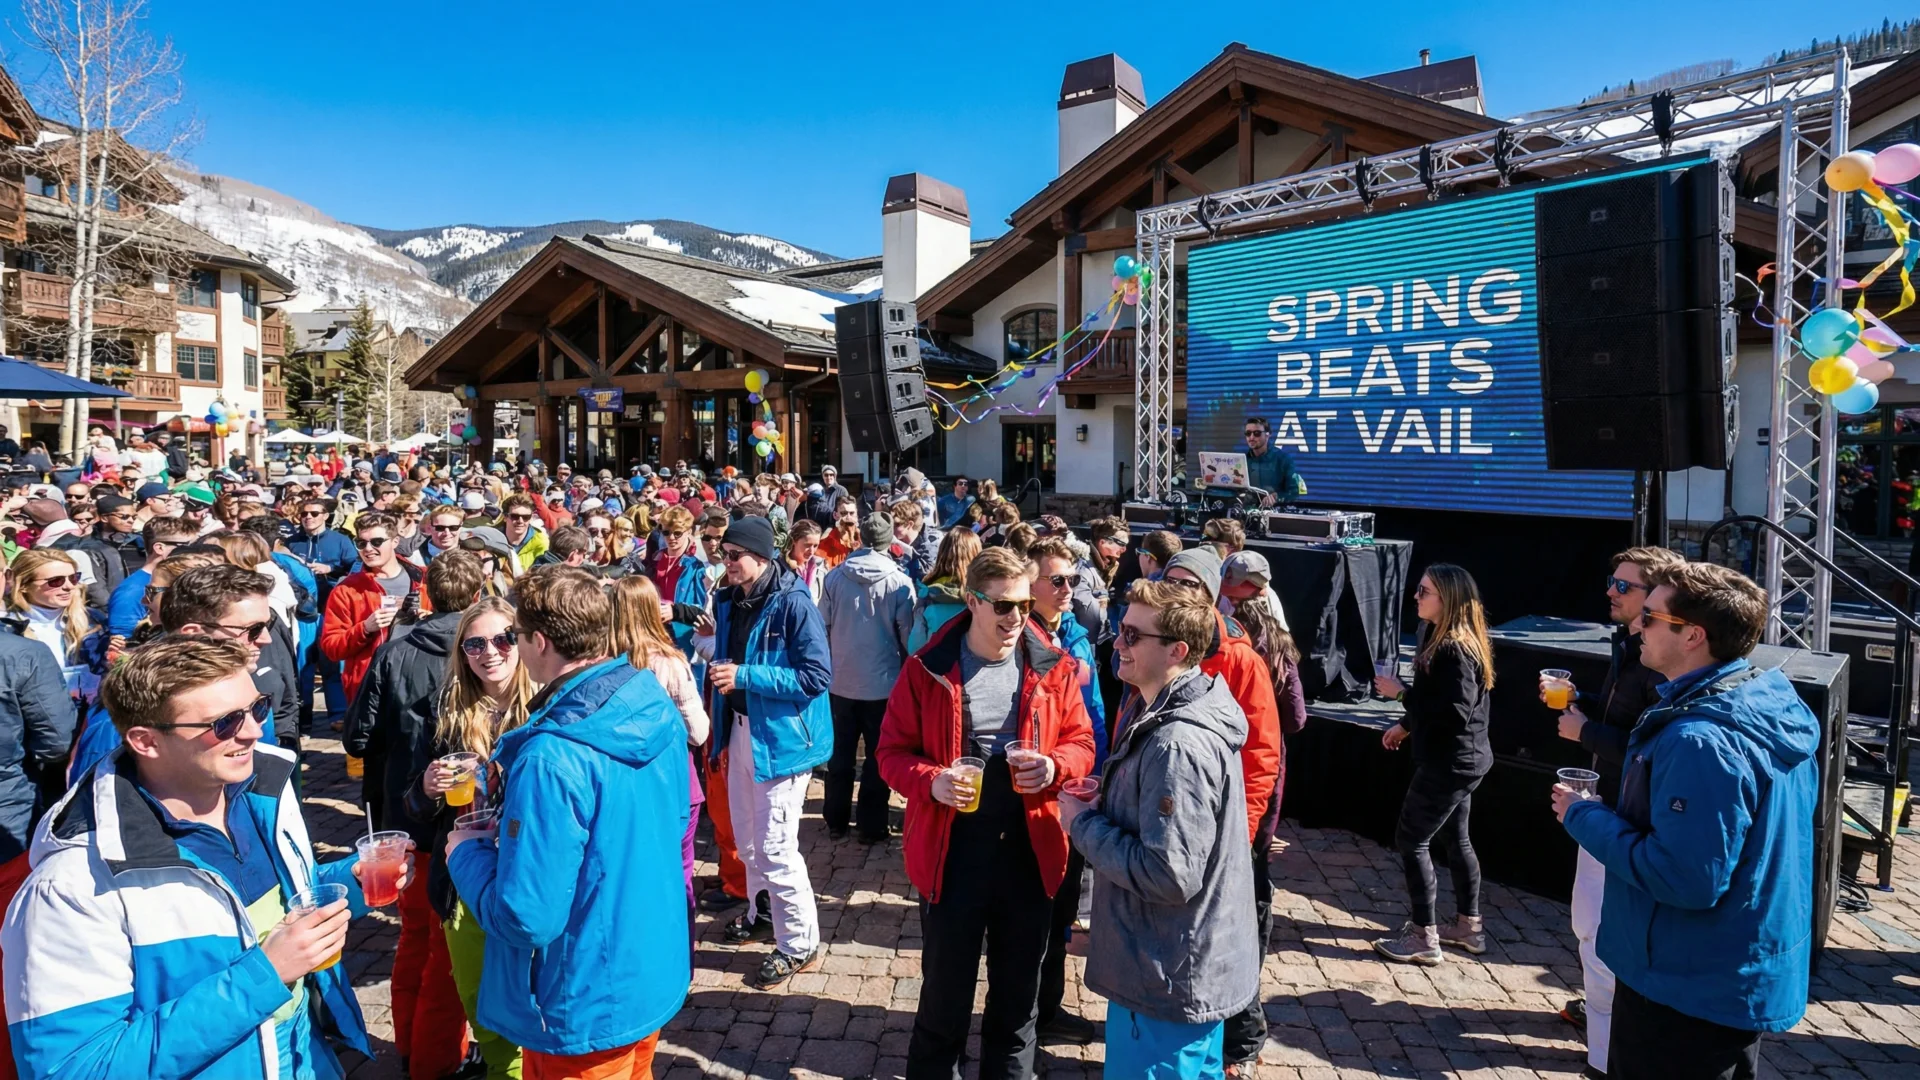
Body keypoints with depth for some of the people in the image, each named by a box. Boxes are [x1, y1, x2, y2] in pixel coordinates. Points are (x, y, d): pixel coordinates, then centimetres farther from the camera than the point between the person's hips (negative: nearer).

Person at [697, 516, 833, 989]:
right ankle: (762, 913, 43)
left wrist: (745, 677, -26)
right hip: (741, 729, 8)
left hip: (781, 735, -8)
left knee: (775, 845, -4)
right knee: (746, 836, 21)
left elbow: (817, 675, -23)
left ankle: (799, 944, 14)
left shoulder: (793, 604, -19)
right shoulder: (728, 602, 5)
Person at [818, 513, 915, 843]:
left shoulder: (834, 576, -5)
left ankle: (836, 821, 25)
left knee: (840, 754, 16)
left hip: (841, 681, 3)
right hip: (883, 683, -2)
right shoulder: (900, 582, -13)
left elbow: (823, 626, 1)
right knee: (878, 757, 10)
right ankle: (871, 827, 16)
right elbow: (908, 636, -9)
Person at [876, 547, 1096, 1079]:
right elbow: (892, 751, -2)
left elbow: (1082, 742, 6)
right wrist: (930, 781, -22)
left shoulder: (1052, 668, -3)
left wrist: (1054, 766, -15)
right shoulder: (928, 669, -8)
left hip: (1029, 851, 2)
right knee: (944, 990, 13)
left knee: (1018, 991, 19)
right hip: (952, 851, -2)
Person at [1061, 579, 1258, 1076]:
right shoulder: (1171, 714, 4)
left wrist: (1085, 823, -18)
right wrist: (1109, 805, -1)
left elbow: (1169, 875, -30)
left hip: (1170, 981, -9)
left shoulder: (1179, 745, -28)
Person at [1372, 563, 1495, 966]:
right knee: (1456, 839, 20)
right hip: (1460, 762, 10)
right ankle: (1468, 926, 34)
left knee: (1411, 840, -1)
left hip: (1450, 765, -10)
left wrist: (1400, 693, -23)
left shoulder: (1455, 650, -24)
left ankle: (1424, 939, 9)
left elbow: (1455, 712, -28)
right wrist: (1406, 725, 22)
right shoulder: (1443, 639, 7)